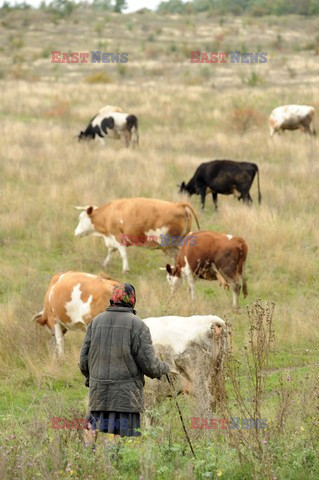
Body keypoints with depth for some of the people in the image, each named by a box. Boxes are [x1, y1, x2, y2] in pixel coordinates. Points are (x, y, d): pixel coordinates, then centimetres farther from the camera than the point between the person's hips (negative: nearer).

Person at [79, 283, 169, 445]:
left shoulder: (96, 322, 7)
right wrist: (164, 368, 14)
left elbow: (84, 360, 9)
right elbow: (148, 364, -7)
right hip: (127, 397, -4)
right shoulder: (138, 325, -5)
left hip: (99, 395, 4)